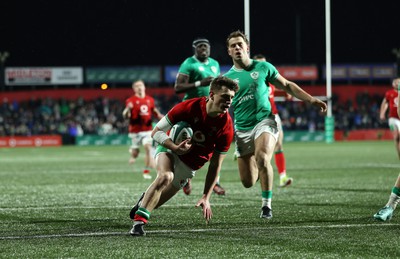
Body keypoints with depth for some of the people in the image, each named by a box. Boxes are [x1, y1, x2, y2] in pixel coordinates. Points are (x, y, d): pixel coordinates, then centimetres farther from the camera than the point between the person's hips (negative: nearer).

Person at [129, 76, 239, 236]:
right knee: (165, 176, -35)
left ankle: (145, 200, 42)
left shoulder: (227, 128, -22)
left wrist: (206, 197, -16)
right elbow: (156, 132, -17)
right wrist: (175, 148, -34)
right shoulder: (189, 107, -26)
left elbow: (215, 165, -13)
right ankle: (138, 222, -30)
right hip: (169, 149, -3)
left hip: (189, 166, 3)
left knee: (156, 202, 5)